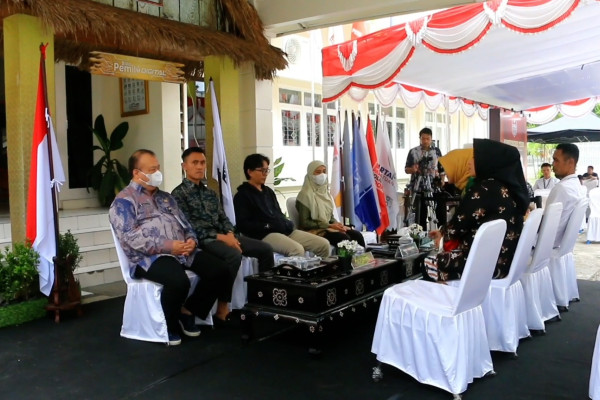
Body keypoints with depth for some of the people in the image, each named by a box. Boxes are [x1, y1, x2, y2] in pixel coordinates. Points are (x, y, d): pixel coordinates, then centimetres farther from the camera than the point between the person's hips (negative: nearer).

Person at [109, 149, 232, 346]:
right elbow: (130, 237, -13)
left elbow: (185, 224, 22)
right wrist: (167, 246, -21)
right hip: (150, 257, -7)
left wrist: (191, 240, -2)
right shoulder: (124, 201, 1)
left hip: (183, 251, 7)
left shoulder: (166, 197, 25)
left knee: (219, 270, -14)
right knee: (179, 281, -36)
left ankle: (188, 310, 6)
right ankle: (169, 324, -6)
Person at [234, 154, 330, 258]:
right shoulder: (242, 195, 0)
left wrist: (287, 223, 5)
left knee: (324, 244, -6)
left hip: (285, 230, 8)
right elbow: (243, 224, -11)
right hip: (264, 234, -8)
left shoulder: (268, 191, 24)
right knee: (297, 249, -36)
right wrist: (268, 226, -16)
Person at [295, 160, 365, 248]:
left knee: (357, 235, -17)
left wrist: (337, 225, -5)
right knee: (344, 238, -30)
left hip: (328, 227, 7)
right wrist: (329, 225, -15)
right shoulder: (305, 194, -8)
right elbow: (304, 222, -12)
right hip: (314, 230, -7)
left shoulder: (325, 191, 14)